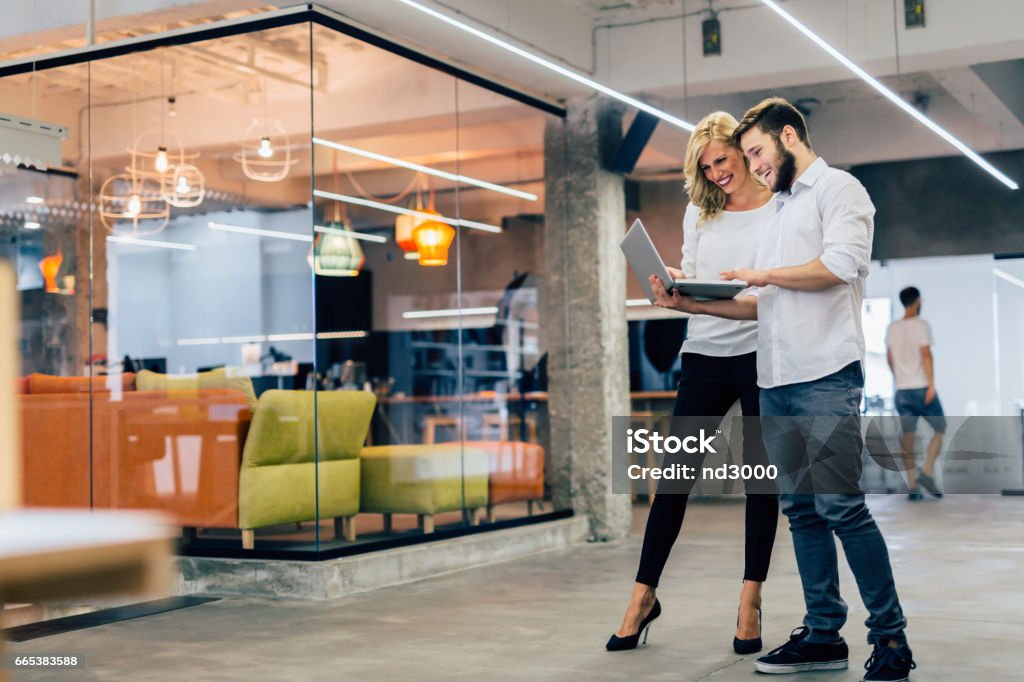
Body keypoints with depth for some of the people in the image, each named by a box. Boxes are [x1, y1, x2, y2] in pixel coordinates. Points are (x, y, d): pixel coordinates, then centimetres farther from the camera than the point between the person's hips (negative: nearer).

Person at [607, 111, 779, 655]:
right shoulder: (699, 212, 13)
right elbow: (690, 279, 13)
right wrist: (676, 284, -9)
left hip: (762, 351, -3)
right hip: (705, 352, 3)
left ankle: (750, 600, 13)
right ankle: (644, 594, 13)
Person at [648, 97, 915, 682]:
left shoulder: (838, 189, 1)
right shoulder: (780, 210, 26)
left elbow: (840, 264, -17)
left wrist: (763, 273, -5)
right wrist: (696, 304, 14)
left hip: (826, 376, -8)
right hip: (777, 381, 8)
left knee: (841, 506, -11)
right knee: (802, 511, 6)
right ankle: (824, 634, 11)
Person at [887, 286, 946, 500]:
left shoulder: (892, 328, 11)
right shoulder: (921, 325, -7)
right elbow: (926, 355, -16)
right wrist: (931, 385, -18)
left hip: (902, 391, 5)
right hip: (922, 388, -5)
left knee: (908, 438, 4)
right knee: (940, 429, 9)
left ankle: (912, 486, 0)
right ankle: (926, 472, -7)